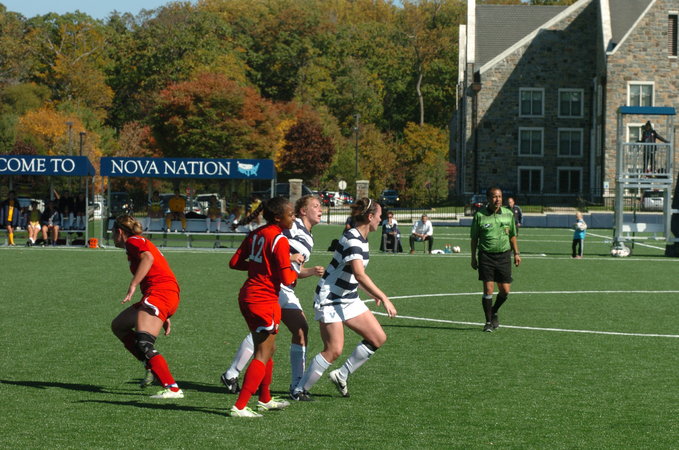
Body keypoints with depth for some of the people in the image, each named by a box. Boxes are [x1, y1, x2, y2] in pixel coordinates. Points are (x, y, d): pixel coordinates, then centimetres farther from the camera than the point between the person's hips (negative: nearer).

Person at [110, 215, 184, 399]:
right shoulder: (143, 243, 30)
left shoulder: (133, 240, 3)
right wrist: (164, 317, 27)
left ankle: (173, 388, -28)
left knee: (143, 343, -19)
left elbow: (147, 258, -20)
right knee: (118, 326, 18)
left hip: (158, 293, -10)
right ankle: (151, 366, 9)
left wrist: (133, 285, -25)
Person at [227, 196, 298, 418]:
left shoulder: (255, 234, 7)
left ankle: (265, 399, 35)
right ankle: (240, 407, -9)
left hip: (248, 296, 9)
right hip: (265, 301, -9)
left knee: (267, 349, 23)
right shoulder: (279, 240, -16)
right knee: (263, 355, -3)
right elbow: (286, 279, -17)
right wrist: (295, 272, 4)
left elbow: (235, 262, 10)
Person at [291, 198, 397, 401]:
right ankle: (299, 390, -1)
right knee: (334, 350, -15)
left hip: (349, 299, 10)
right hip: (329, 299, -10)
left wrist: (374, 294, 26)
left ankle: (341, 376, 15)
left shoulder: (361, 239, 8)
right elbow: (360, 275, -33)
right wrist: (384, 298, -34)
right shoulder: (352, 239, -22)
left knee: (378, 338, 3)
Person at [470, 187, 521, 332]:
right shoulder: (479, 215, -3)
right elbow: (474, 238, 4)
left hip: (504, 256, 3)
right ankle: (488, 322, 4)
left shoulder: (508, 214, 5)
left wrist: (516, 253, 10)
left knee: (505, 291, 1)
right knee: (488, 289, -8)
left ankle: (494, 312, 29)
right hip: (486, 256, -3)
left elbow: (512, 235, 15)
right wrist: (473, 257, 2)